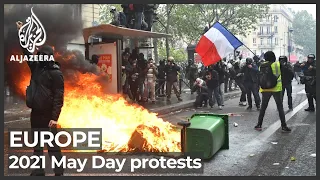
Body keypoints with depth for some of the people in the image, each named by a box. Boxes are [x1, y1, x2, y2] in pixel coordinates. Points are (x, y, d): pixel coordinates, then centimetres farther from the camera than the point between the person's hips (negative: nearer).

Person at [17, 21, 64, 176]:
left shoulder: (56, 73, -12)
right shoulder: (36, 66, 8)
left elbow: (59, 96, -16)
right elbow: (27, 52, 20)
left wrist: (55, 117, -21)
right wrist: (21, 32, 19)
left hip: (48, 115, -8)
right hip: (35, 113, 8)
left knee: (53, 146, -2)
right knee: (37, 146, 14)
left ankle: (59, 173, 5)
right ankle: (38, 172, 24)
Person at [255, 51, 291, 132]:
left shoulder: (262, 66, 3)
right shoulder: (278, 64, -6)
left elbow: (260, 77, 8)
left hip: (265, 89, 3)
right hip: (276, 89, -3)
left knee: (263, 107, 13)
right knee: (280, 107, 4)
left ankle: (259, 125, 13)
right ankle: (284, 126, 4)